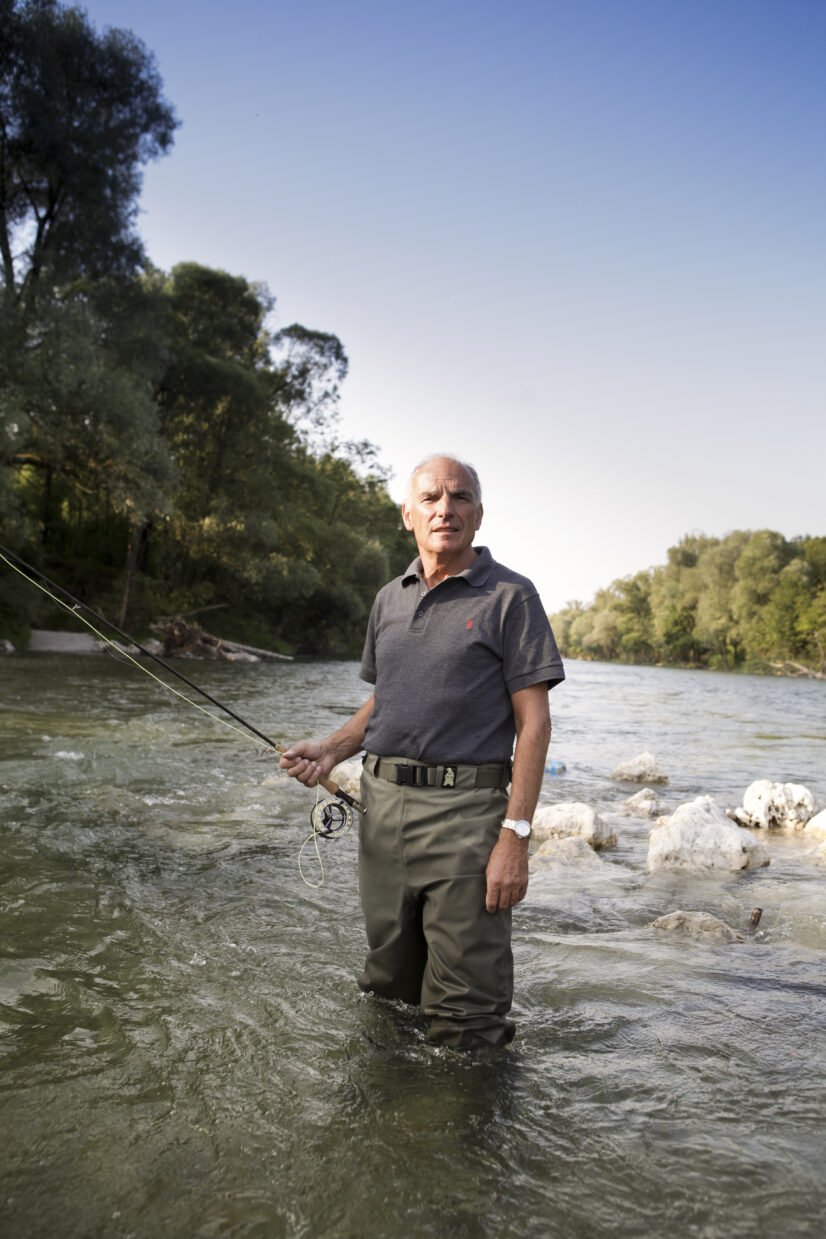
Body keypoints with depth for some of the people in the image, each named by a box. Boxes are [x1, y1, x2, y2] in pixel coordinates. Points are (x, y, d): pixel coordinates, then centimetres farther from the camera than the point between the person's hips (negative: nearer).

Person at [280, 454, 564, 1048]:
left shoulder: (510, 596, -5)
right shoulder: (390, 598, 14)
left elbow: (533, 721, -9)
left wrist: (515, 837, -16)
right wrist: (331, 750, 5)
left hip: (464, 810, -6)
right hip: (382, 803, 6)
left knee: (464, 1019, 0)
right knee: (387, 989, 20)